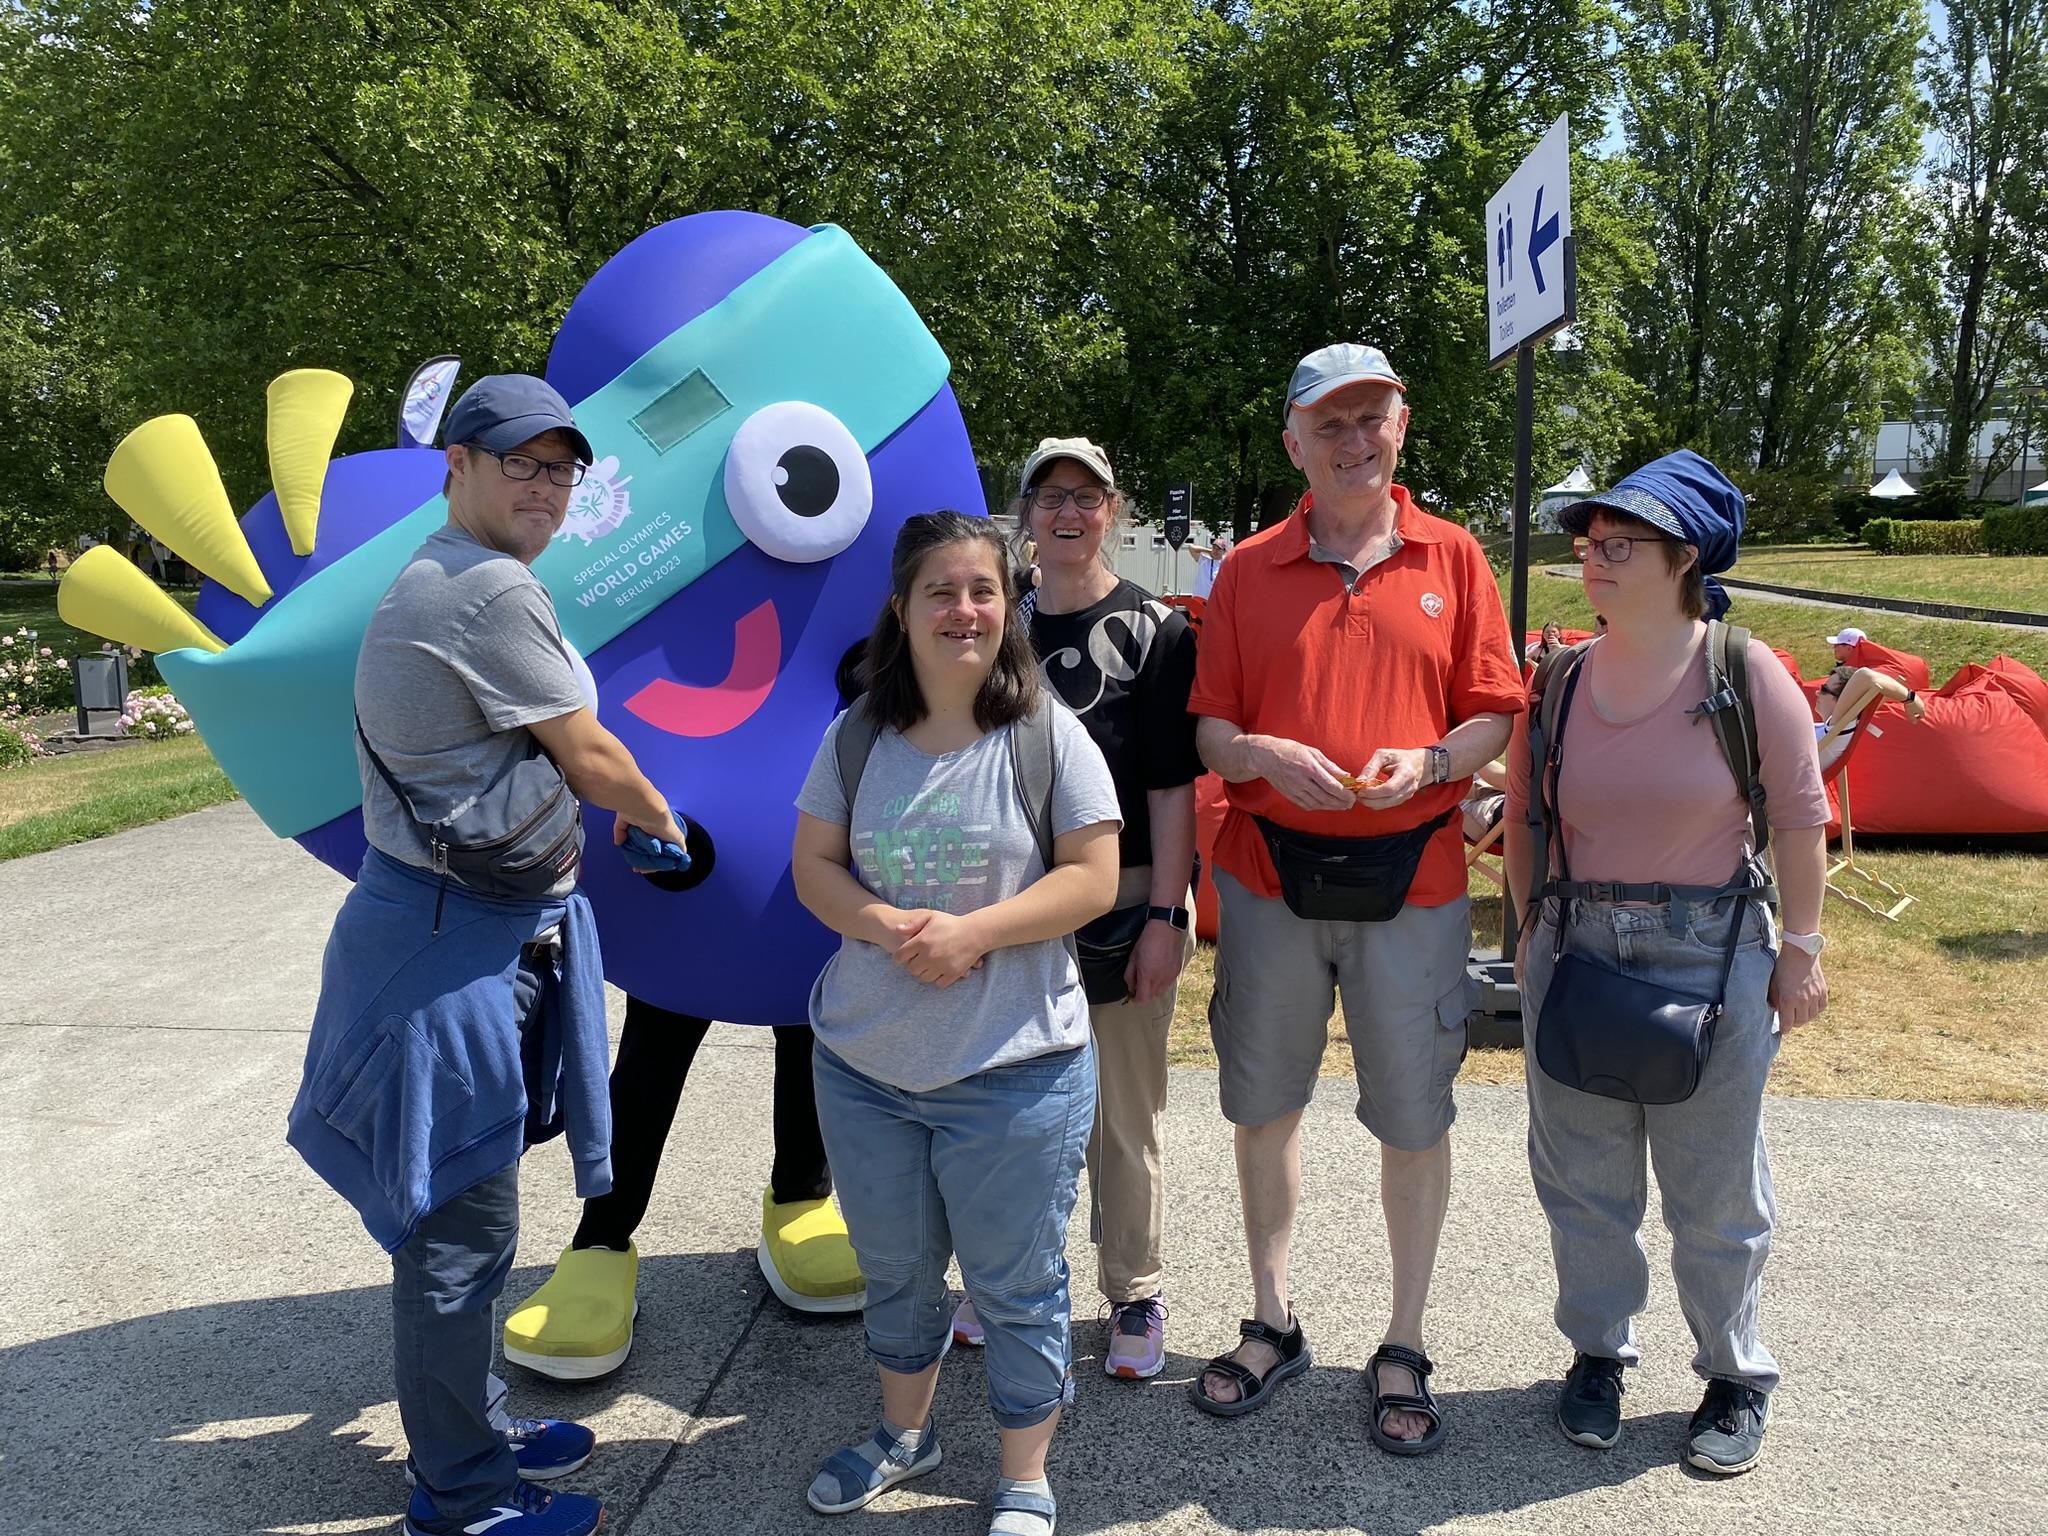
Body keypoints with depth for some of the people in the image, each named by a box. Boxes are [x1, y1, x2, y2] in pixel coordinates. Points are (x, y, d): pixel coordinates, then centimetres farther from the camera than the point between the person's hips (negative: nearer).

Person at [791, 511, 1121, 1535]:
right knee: (893, 1267, 22)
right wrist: (886, 926, -17)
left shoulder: (1047, 735, -9)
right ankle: (904, 1433, 47)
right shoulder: (858, 736, 1)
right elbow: (813, 865, 2)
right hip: (864, 1064, 4)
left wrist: (972, 931, -21)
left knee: (1016, 1286, 9)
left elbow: (1094, 877, -11)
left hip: (1015, 1071, -4)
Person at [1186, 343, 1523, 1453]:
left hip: (1411, 879, -1)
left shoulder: (1452, 558, 5)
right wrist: (1265, 757, -16)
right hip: (1270, 874, 1)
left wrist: (1430, 762, -16)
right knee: (1264, 1104, 11)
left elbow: (1496, 712, 3)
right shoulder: (1249, 570, 6)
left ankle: (1403, 1350, 26)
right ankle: (1272, 1322, 31)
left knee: (1415, 1119, 7)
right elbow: (1208, 727, 4)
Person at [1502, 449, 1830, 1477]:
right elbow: (1521, 813, 9)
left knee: (1716, 1192, 10)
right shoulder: (1561, 677, 0)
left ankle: (1736, 1376, 31)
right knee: (1581, 1178, 13)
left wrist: (1799, 948, -1)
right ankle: (1597, 1352, 33)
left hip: (1711, 956, -3)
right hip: (1576, 949, 3)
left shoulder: (1747, 674, -10)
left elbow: (1799, 816, -3)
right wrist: (1531, 927, 10)